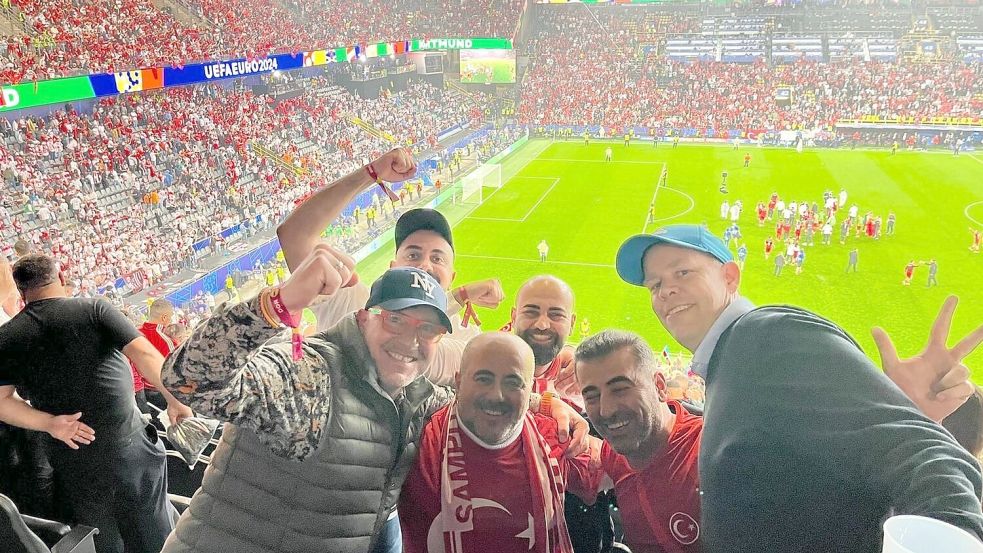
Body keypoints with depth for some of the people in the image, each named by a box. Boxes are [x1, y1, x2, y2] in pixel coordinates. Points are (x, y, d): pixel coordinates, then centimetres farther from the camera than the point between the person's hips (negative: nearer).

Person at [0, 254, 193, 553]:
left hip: (72, 464, 3)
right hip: (129, 447, -2)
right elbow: (145, 354, -16)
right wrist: (175, 401, -11)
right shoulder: (94, 309, -7)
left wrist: (48, 423, -8)